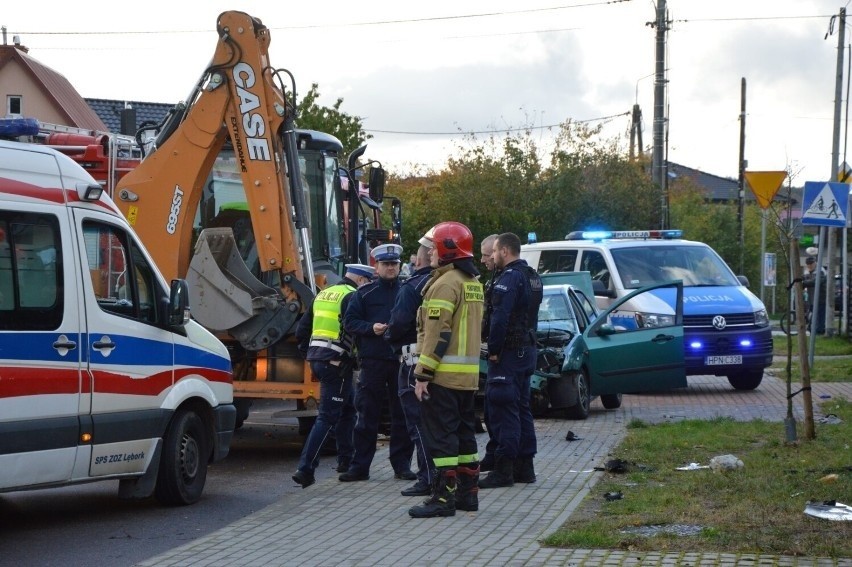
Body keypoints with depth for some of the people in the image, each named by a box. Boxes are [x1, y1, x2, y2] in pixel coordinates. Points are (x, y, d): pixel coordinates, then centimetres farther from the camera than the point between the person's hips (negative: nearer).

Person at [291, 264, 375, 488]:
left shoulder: (322, 295, 18)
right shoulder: (351, 297, -8)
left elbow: (302, 329, 19)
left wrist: (307, 353, 23)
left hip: (316, 358, 9)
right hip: (336, 361, -9)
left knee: (348, 409, 23)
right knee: (327, 417, -8)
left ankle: (345, 460, 29)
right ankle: (305, 468, -15)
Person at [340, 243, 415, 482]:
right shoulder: (364, 294, 7)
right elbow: (349, 321, 4)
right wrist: (371, 328, -11)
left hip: (402, 361, 1)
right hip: (373, 361, 0)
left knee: (402, 416, 5)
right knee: (367, 416, 2)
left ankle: (401, 464, 14)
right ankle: (360, 466, 7)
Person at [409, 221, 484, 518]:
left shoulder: (446, 283, -14)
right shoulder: (473, 283, 16)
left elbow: (437, 333, -19)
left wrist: (423, 374, -17)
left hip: (444, 374, -9)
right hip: (469, 374, 9)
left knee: (441, 435, -6)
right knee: (464, 433, 14)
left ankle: (444, 496, -6)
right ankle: (468, 492, 18)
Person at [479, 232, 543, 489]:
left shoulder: (509, 278, -16)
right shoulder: (532, 277, 16)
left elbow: (500, 317, -23)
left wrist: (493, 350, -18)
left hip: (508, 352, -10)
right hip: (527, 350, 10)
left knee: (503, 409, -8)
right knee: (521, 408, 14)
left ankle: (503, 469, -8)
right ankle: (524, 466, 18)